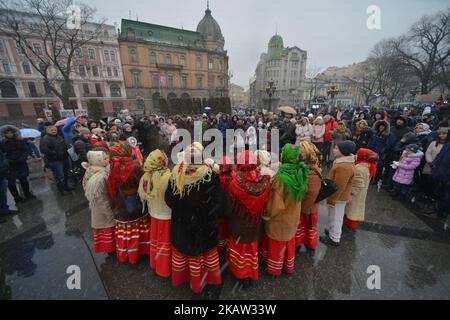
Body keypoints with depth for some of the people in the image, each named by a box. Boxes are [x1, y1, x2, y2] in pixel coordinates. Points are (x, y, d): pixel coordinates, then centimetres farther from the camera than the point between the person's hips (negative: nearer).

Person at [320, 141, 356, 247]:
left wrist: (331, 200, -19)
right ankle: (333, 231, 44)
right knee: (336, 217, 25)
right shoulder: (345, 161, 1)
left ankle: (334, 239, 26)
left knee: (335, 218, 9)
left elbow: (339, 187, -28)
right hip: (340, 196, 9)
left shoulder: (344, 167, -32)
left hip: (338, 197, -9)